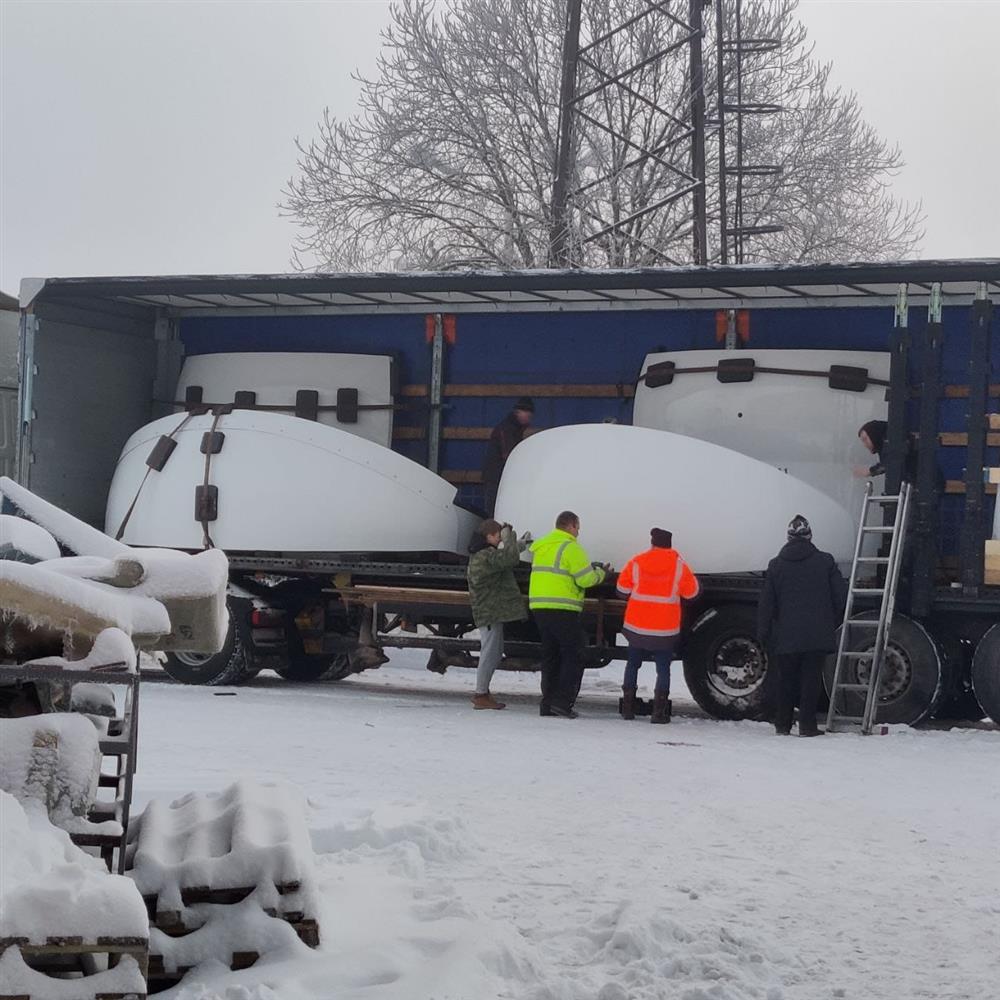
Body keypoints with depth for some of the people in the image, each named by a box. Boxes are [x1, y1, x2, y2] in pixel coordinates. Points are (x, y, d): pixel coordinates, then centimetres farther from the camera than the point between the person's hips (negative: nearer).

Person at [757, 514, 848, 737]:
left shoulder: (776, 565, 3)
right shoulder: (825, 562, 1)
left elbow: (766, 603, 4)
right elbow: (841, 595, 2)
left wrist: (763, 633, 10)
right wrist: (833, 623, 16)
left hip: (786, 636, 1)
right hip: (817, 635, -1)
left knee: (786, 679, 11)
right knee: (811, 678, 2)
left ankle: (782, 725, 14)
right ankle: (807, 725, -2)